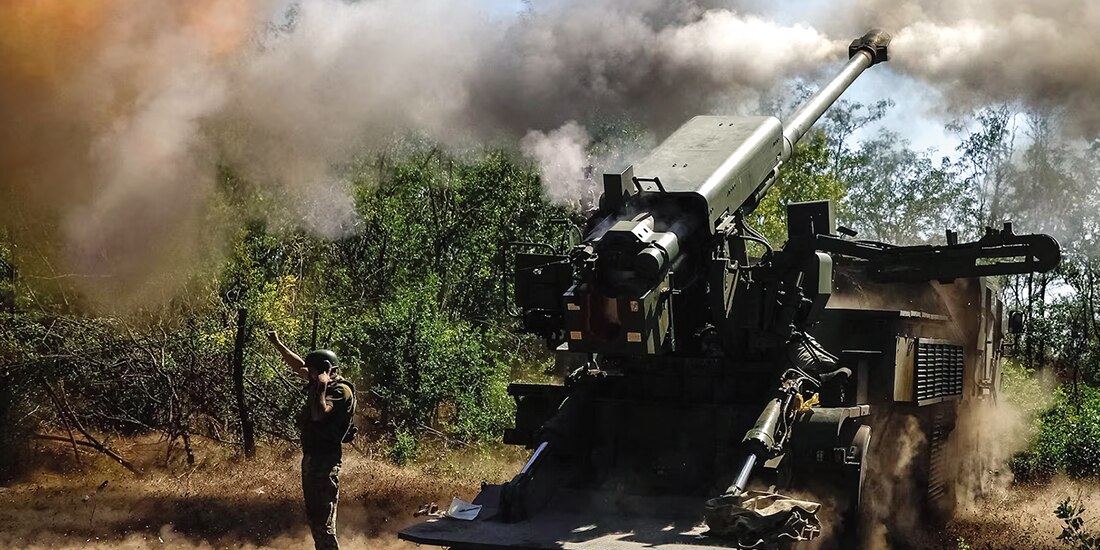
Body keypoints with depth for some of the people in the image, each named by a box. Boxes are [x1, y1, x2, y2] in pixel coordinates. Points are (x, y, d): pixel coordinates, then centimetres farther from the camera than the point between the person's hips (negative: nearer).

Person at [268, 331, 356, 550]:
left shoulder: (341, 391, -15)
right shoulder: (321, 385, 10)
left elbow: (320, 413, -29)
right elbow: (297, 366, 24)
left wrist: (321, 386, -21)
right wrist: (277, 343, 26)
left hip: (325, 460, -10)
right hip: (310, 456, 10)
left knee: (323, 520, -12)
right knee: (313, 516, 17)